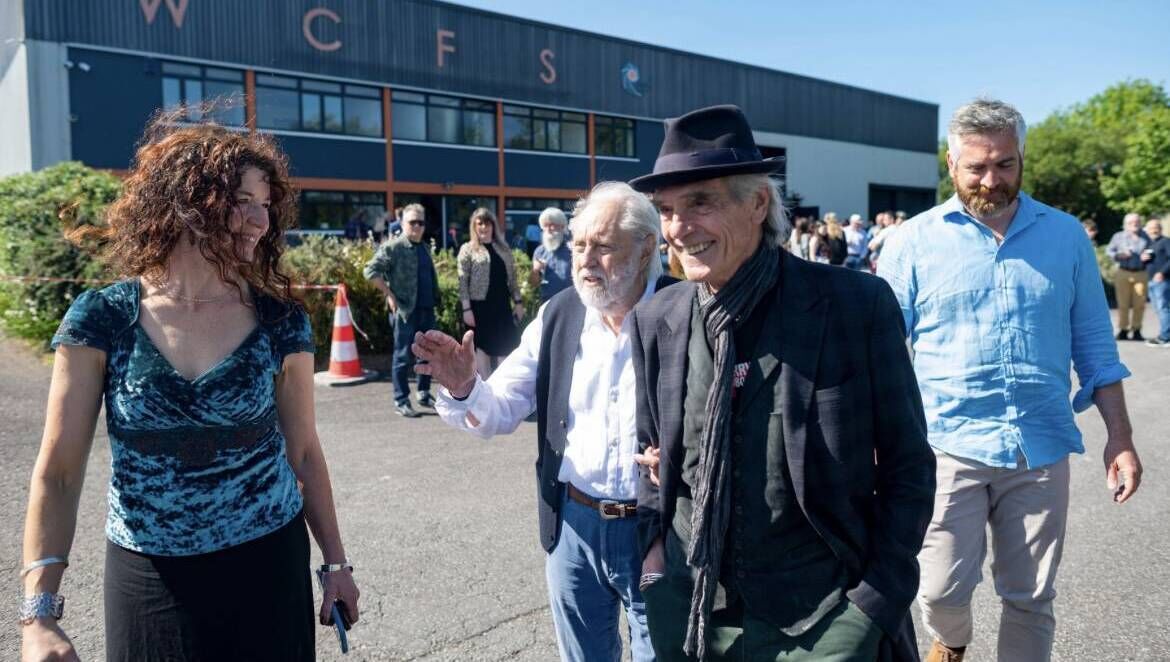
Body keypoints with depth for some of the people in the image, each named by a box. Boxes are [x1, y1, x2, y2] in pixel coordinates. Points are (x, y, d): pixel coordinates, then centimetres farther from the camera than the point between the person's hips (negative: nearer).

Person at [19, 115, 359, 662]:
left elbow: (303, 450, 2)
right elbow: (58, 471, -8)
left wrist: (334, 560, 6)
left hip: (266, 570, 1)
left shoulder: (280, 322, -6)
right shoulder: (101, 319, -9)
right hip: (146, 581, 0)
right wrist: (40, 611, -16)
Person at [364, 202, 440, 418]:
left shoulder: (424, 248, 16)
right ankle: (401, 401, 6)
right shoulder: (393, 247, -7)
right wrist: (389, 294, -14)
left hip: (427, 309, 7)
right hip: (405, 310, -7)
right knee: (404, 356, -1)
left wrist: (435, 300, 15)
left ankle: (424, 394, 27)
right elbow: (370, 271, -13)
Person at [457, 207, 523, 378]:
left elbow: (512, 278, 12)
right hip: (480, 305, -4)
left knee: (505, 348, 4)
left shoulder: (503, 249, 11)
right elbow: (463, 282, -6)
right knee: (482, 347, 2)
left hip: (502, 305, 4)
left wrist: (518, 302, 5)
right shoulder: (467, 249, -1)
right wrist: (466, 308, -13)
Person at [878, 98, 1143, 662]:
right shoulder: (913, 242, -3)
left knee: (1030, 598, 11)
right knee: (941, 590, 1)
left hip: (1043, 449, 2)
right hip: (948, 446, -2)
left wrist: (1119, 438, 7)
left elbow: (1094, 346, 11)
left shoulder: (1065, 236, 5)